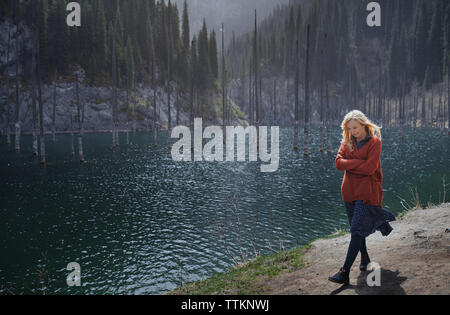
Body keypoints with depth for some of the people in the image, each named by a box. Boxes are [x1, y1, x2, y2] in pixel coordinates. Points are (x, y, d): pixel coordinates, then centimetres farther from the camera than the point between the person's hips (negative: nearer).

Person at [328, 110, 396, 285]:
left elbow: (370, 168, -17)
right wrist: (359, 162, -15)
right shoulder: (347, 141, 7)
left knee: (357, 231, -11)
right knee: (356, 229, 16)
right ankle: (365, 259, 38)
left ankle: (345, 273, -14)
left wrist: (349, 165, -7)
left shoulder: (375, 142, -7)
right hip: (350, 191, 6)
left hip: (368, 192, -5)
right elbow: (338, 162, -6)